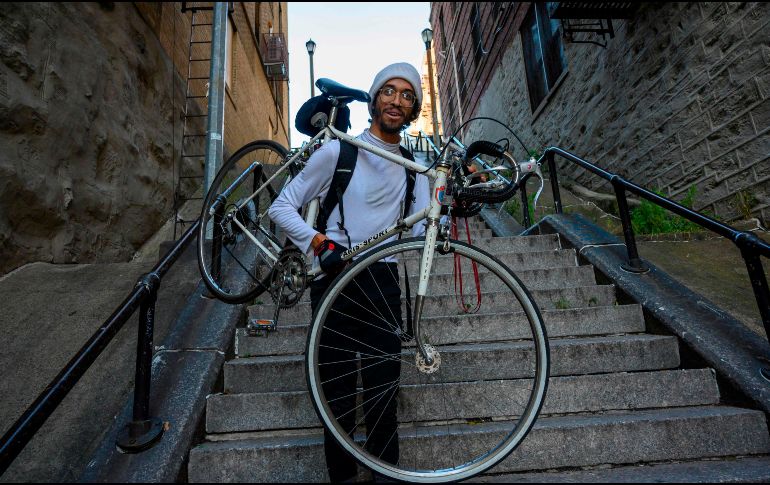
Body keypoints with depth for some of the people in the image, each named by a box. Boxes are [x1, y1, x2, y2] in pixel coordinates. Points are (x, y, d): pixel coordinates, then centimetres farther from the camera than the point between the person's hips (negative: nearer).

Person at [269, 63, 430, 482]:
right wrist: (317, 241, -16)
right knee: (339, 390, 4)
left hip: (383, 281, 3)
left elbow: (422, 227, 7)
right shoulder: (337, 151, -1)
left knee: (383, 391, 8)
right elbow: (281, 207, 0)